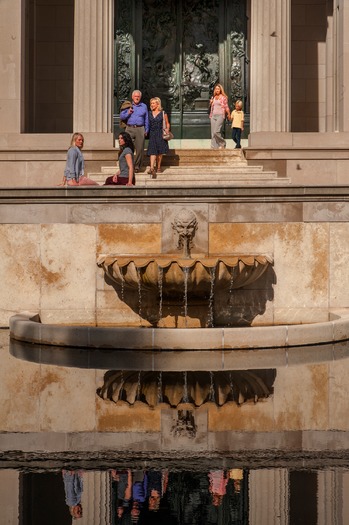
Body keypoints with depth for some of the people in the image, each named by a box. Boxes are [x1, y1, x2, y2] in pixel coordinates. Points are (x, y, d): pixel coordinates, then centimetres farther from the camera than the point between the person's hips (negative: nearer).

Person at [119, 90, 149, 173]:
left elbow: (146, 120, 17)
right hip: (129, 128, -1)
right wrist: (128, 113, -8)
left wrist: (146, 130, 10)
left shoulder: (144, 106, 15)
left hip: (140, 129, 1)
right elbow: (121, 117, 10)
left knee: (140, 148, -3)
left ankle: (137, 166, 5)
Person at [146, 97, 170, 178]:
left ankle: (158, 167, 21)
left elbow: (167, 124, 8)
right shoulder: (149, 113, 8)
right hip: (152, 134, 1)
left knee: (159, 152, 6)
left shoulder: (163, 113, 2)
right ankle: (152, 168, -20)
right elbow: (147, 123, 16)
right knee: (152, 151, -11)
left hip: (160, 134, -1)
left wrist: (167, 130, -5)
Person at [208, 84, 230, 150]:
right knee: (213, 132, -1)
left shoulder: (223, 97, 3)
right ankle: (215, 146, 2)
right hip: (213, 116, 5)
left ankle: (222, 143, 1)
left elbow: (226, 106, 2)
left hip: (220, 115, -5)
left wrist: (228, 114, -7)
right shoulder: (213, 97, 17)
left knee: (216, 131, -18)